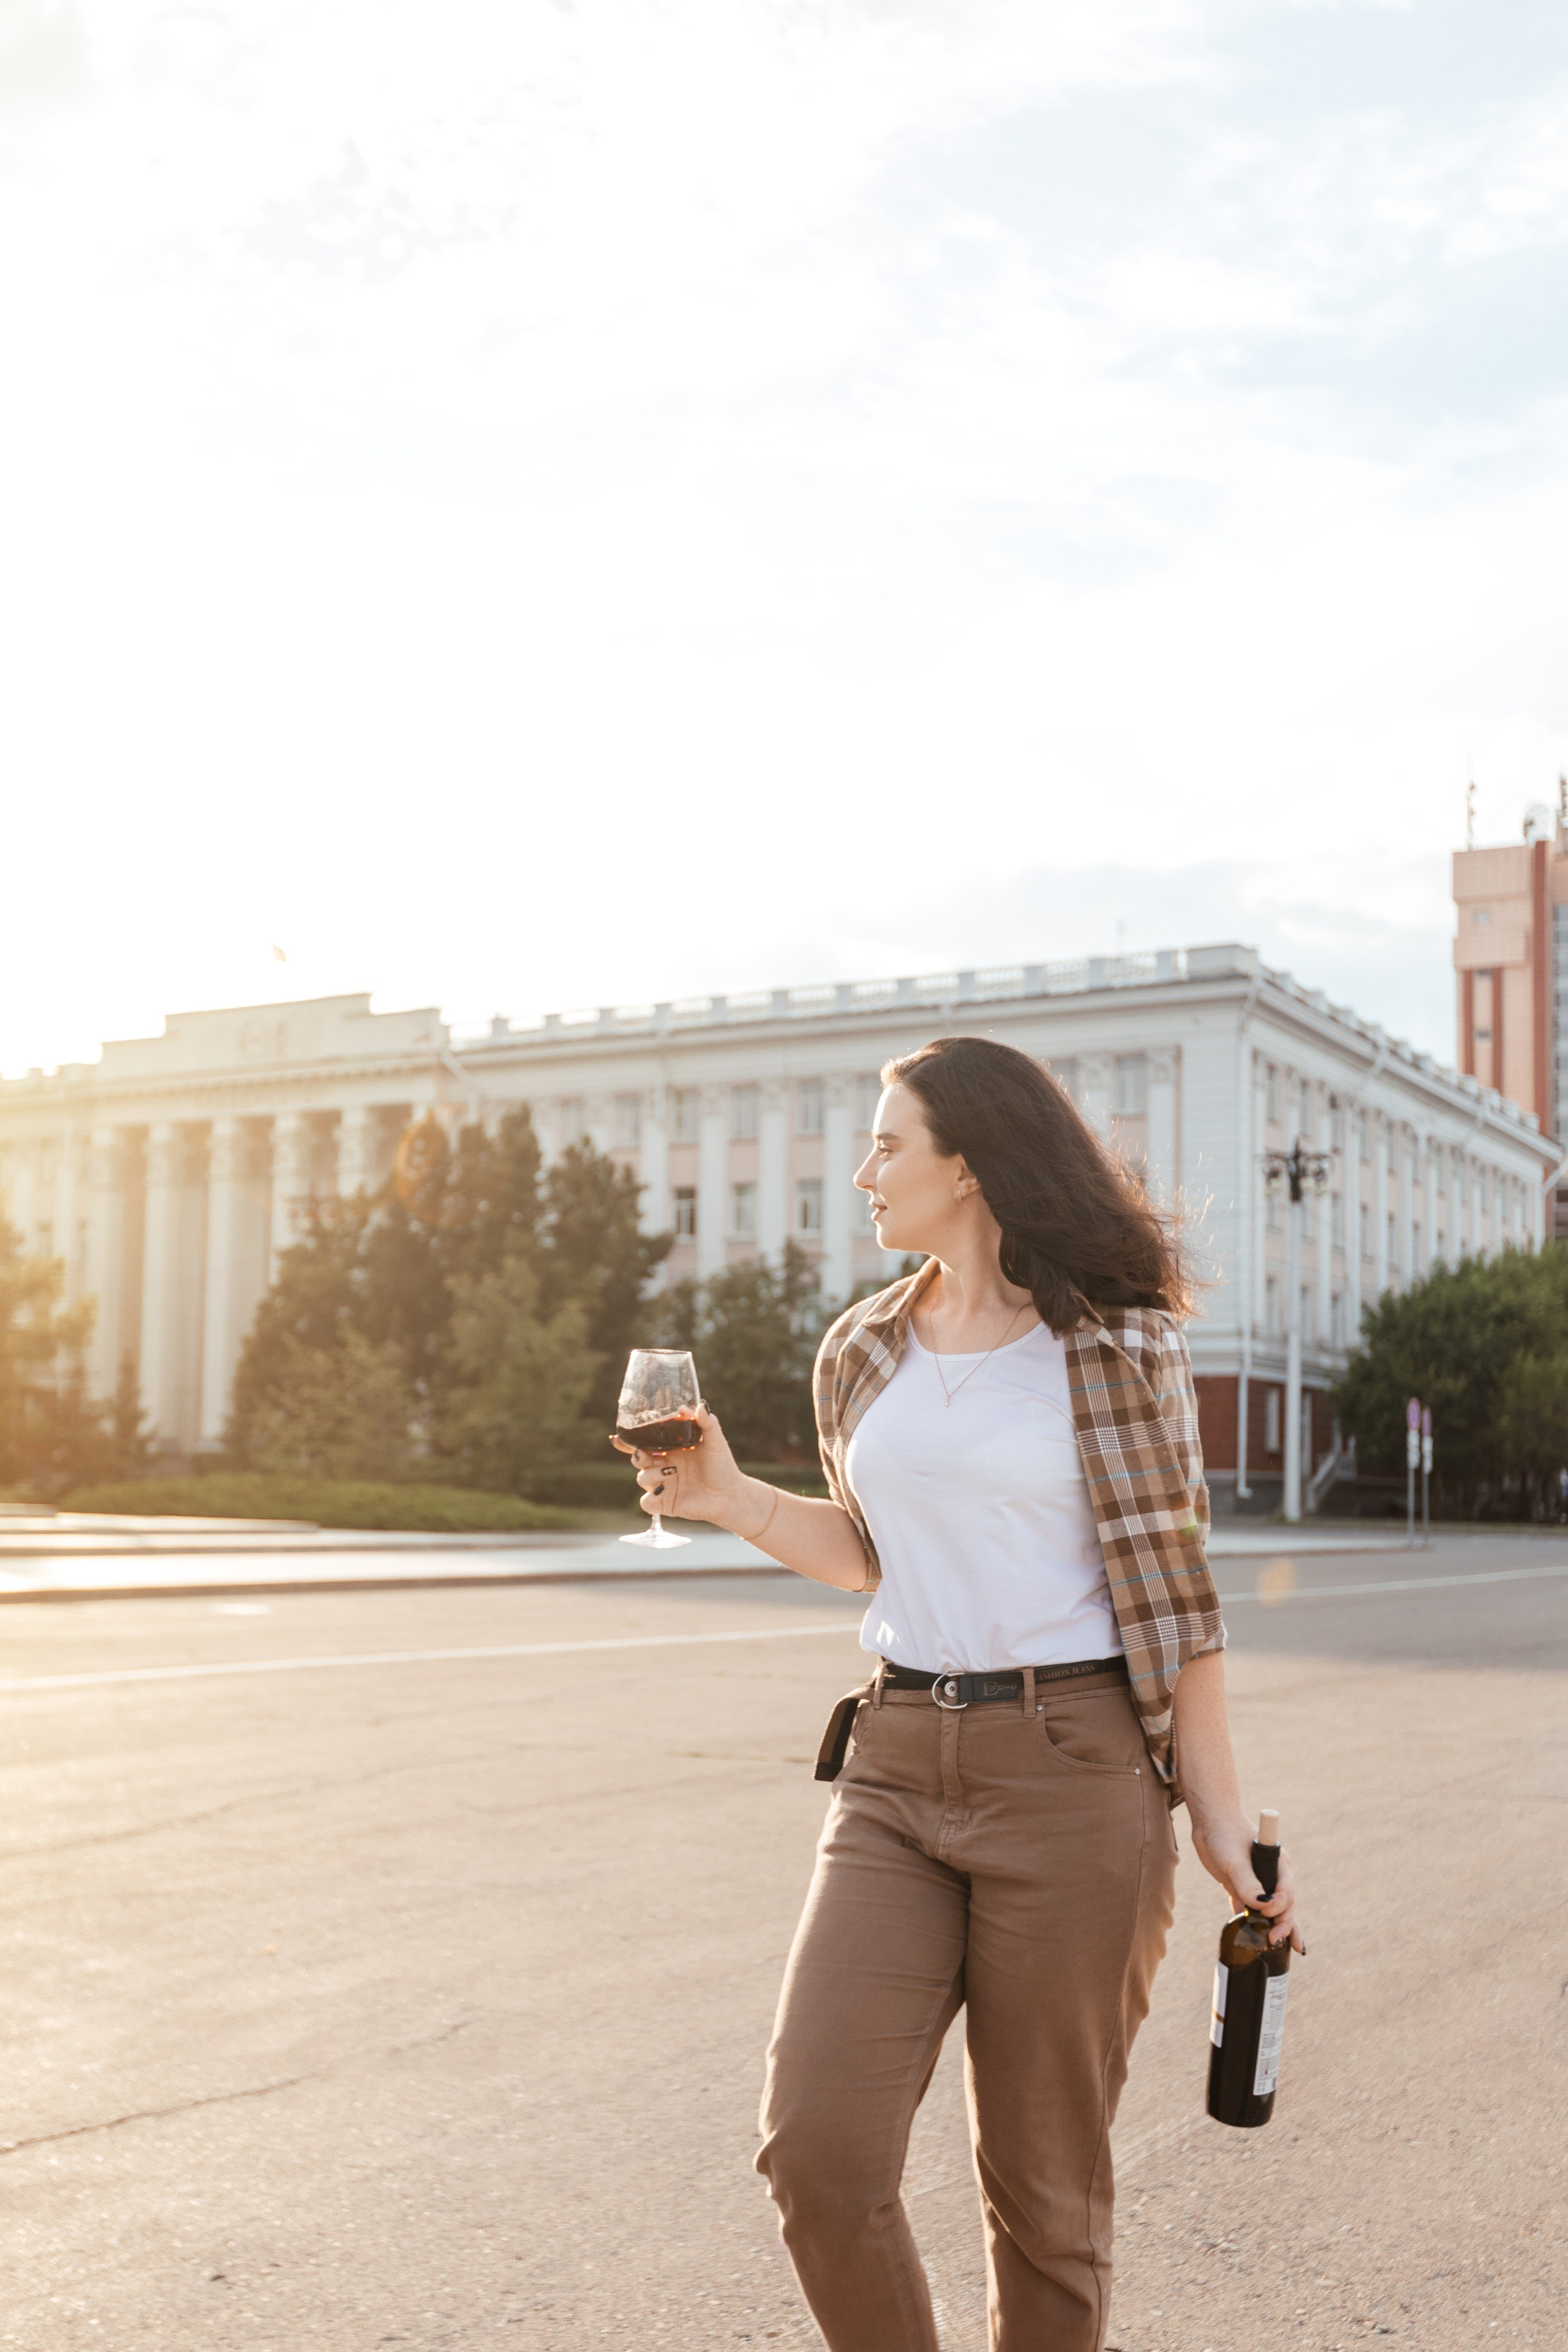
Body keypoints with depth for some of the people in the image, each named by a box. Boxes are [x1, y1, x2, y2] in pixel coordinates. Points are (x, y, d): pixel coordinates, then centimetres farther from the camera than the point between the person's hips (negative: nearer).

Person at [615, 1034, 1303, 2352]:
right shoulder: (864, 1354, 11)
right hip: (896, 1774, 5)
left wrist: (1220, 1818, -4)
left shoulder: (1118, 1346, -4)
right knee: (818, 2150, -7)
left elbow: (1170, 1589, -3)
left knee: (1042, 2184, 6)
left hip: (1070, 1782, -4)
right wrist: (729, 1499, 9)